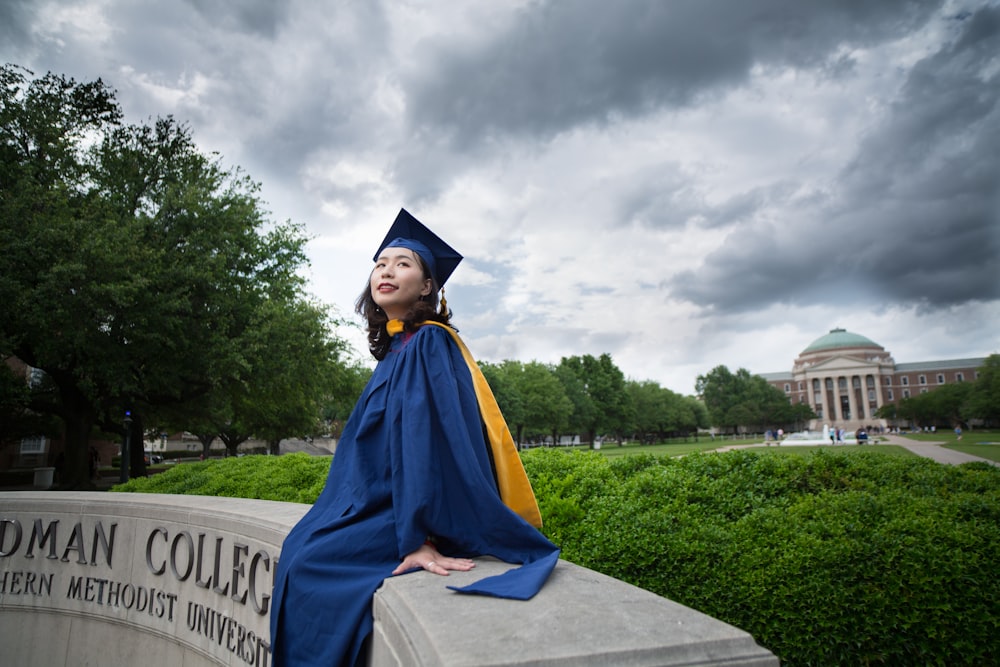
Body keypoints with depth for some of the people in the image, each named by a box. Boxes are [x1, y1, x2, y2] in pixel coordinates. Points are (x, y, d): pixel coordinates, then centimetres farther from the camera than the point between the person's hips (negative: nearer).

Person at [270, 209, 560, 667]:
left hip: (424, 508, -9)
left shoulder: (427, 343, -17)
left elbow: (429, 436, -26)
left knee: (310, 563, -13)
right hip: (385, 497, 9)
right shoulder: (399, 346, 10)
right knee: (298, 545, 13)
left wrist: (419, 537, -30)